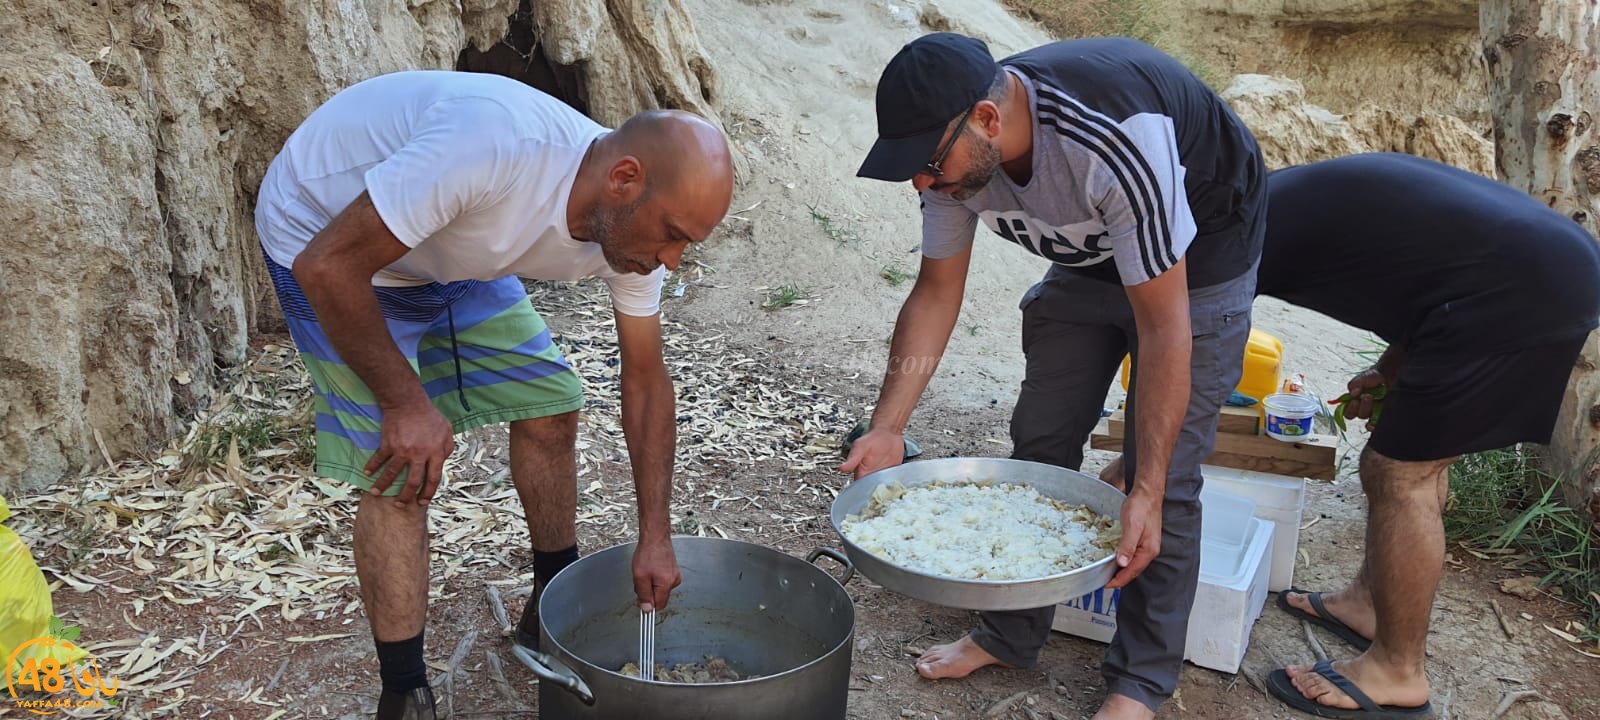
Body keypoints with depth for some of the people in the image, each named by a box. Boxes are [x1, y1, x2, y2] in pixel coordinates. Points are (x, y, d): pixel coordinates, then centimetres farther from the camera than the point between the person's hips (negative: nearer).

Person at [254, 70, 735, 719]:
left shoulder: (632, 220, -17)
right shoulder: (493, 145, -42)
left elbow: (646, 380, -6)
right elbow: (327, 266, -33)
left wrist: (654, 537, -6)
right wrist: (406, 401, -27)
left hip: (450, 246, 7)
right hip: (329, 245, -6)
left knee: (548, 405, 4)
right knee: (401, 474, -12)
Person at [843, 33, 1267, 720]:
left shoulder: (1114, 142, -41)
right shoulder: (955, 145, -21)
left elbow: (1164, 327, -36)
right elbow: (936, 292, -11)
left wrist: (1147, 493, -36)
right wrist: (887, 428, -17)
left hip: (1197, 257, -6)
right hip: (1088, 255, 6)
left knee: (1166, 474, -9)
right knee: (1039, 444, 5)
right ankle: (1010, 636, 21)